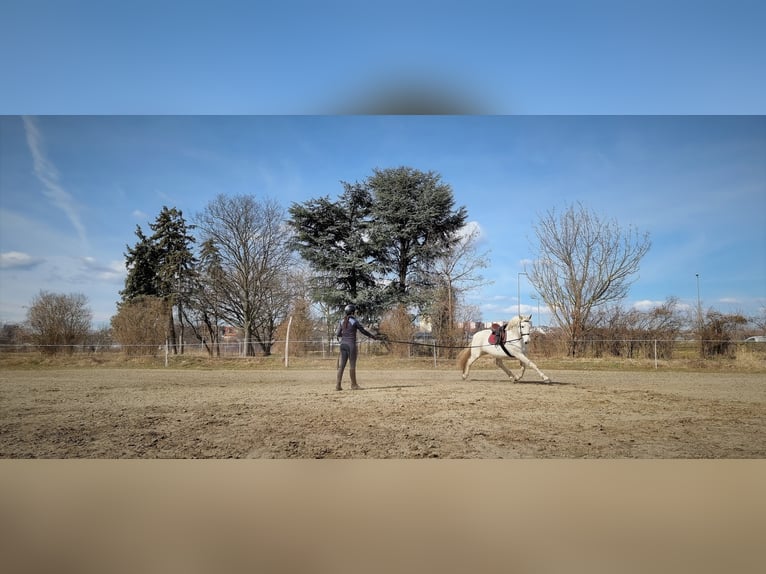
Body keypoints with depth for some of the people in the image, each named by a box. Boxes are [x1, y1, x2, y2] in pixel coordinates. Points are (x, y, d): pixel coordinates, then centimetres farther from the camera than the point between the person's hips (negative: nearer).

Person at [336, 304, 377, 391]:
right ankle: (354, 385, 10)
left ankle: (338, 385, 1)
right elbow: (363, 331, 0)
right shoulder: (354, 321, -8)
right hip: (351, 344, -5)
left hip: (343, 344, 6)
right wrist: (373, 336, 14)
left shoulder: (342, 321, 7)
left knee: (341, 365, 5)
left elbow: (338, 334, 8)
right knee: (352, 365, 2)